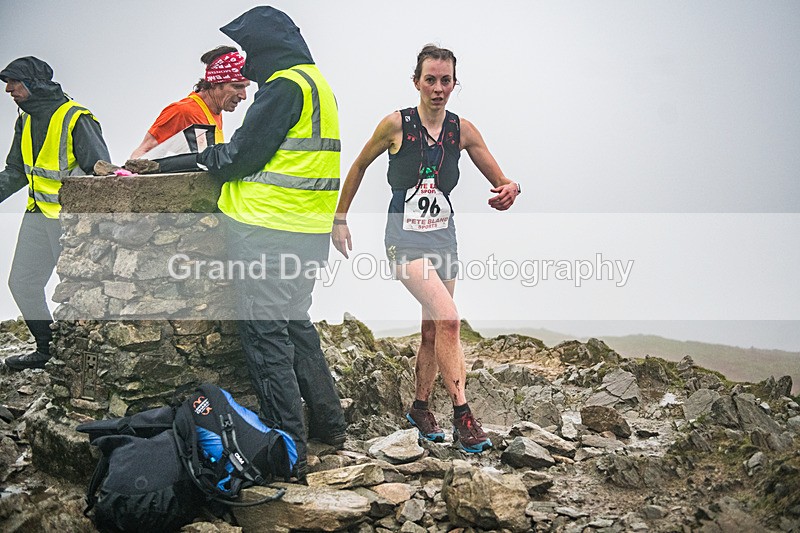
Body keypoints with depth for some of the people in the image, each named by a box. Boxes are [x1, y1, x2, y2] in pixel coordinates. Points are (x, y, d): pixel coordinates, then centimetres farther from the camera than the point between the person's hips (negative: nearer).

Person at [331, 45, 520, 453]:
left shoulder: (463, 130, 1)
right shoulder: (396, 124, -8)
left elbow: (500, 181, 3)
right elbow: (359, 166, 5)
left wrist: (510, 189, -21)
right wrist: (339, 219, 8)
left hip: (443, 235, 5)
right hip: (405, 236, -5)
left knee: (433, 329, 10)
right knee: (448, 318, -21)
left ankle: (420, 407, 30)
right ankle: (462, 416, -15)